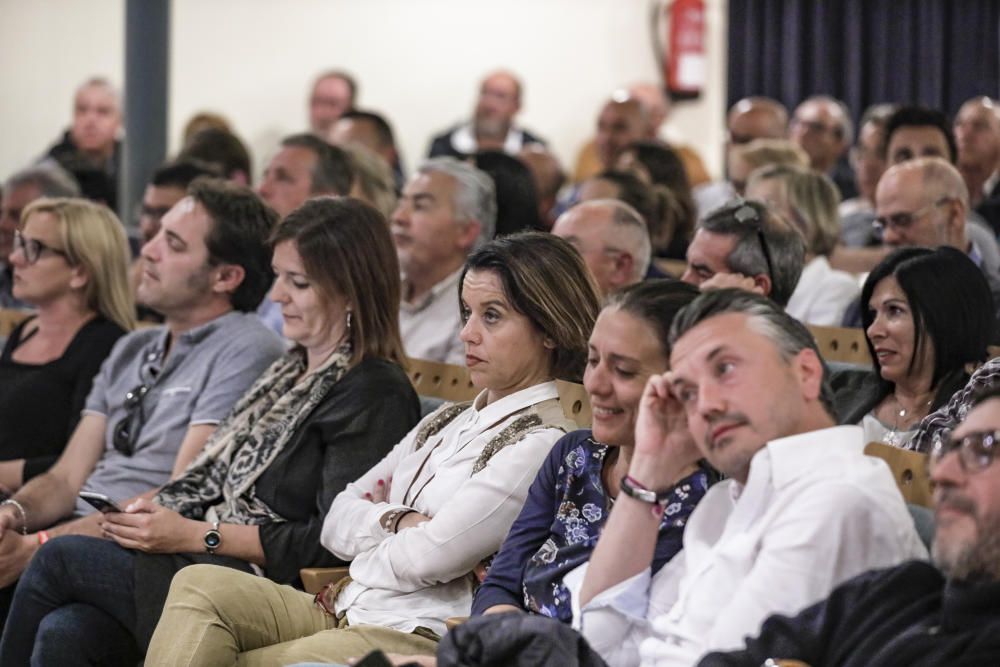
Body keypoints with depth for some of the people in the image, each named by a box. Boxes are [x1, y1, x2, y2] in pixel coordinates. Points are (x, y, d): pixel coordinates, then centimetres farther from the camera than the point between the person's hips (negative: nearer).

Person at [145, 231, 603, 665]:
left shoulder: (543, 443, -9)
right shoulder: (448, 423, 21)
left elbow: (428, 558, -16)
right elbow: (337, 523, 15)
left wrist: (370, 532, 5)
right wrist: (397, 522, -5)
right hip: (344, 614, 9)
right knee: (200, 585, -13)